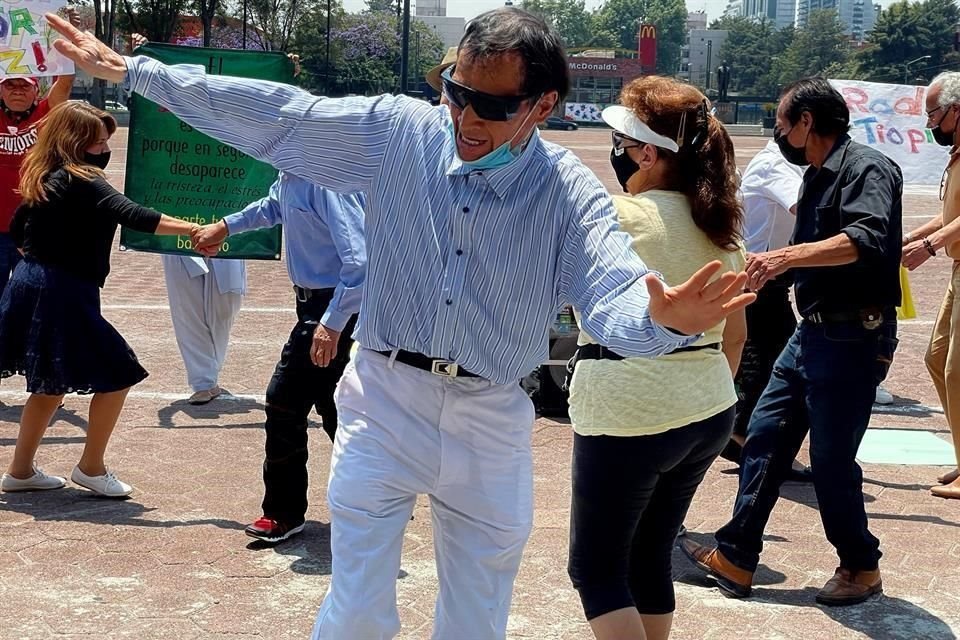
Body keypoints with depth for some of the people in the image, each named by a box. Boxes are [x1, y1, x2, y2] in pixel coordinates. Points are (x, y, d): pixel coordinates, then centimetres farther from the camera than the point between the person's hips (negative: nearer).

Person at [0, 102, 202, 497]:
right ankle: (91, 468, 10)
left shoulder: (43, 179, 11)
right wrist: (193, 229, -34)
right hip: (63, 297, -10)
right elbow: (130, 215, -30)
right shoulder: (81, 181, -16)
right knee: (117, 375, 0)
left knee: (52, 384, 22)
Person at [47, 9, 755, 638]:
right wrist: (130, 70, 4)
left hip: (492, 425, 0)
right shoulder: (397, 131, -5)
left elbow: (615, 297, -24)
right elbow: (272, 115, 1)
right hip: (384, 403, 0)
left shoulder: (570, 194, -10)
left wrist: (662, 318, -50)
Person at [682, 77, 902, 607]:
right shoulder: (816, 177, 16)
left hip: (853, 339, -9)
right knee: (765, 437, 8)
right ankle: (735, 558, 14)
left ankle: (861, 567, 18)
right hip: (812, 331, 10)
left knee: (830, 460, -2)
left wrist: (787, 256, -40)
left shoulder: (865, 167, -14)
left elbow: (866, 240, -32)